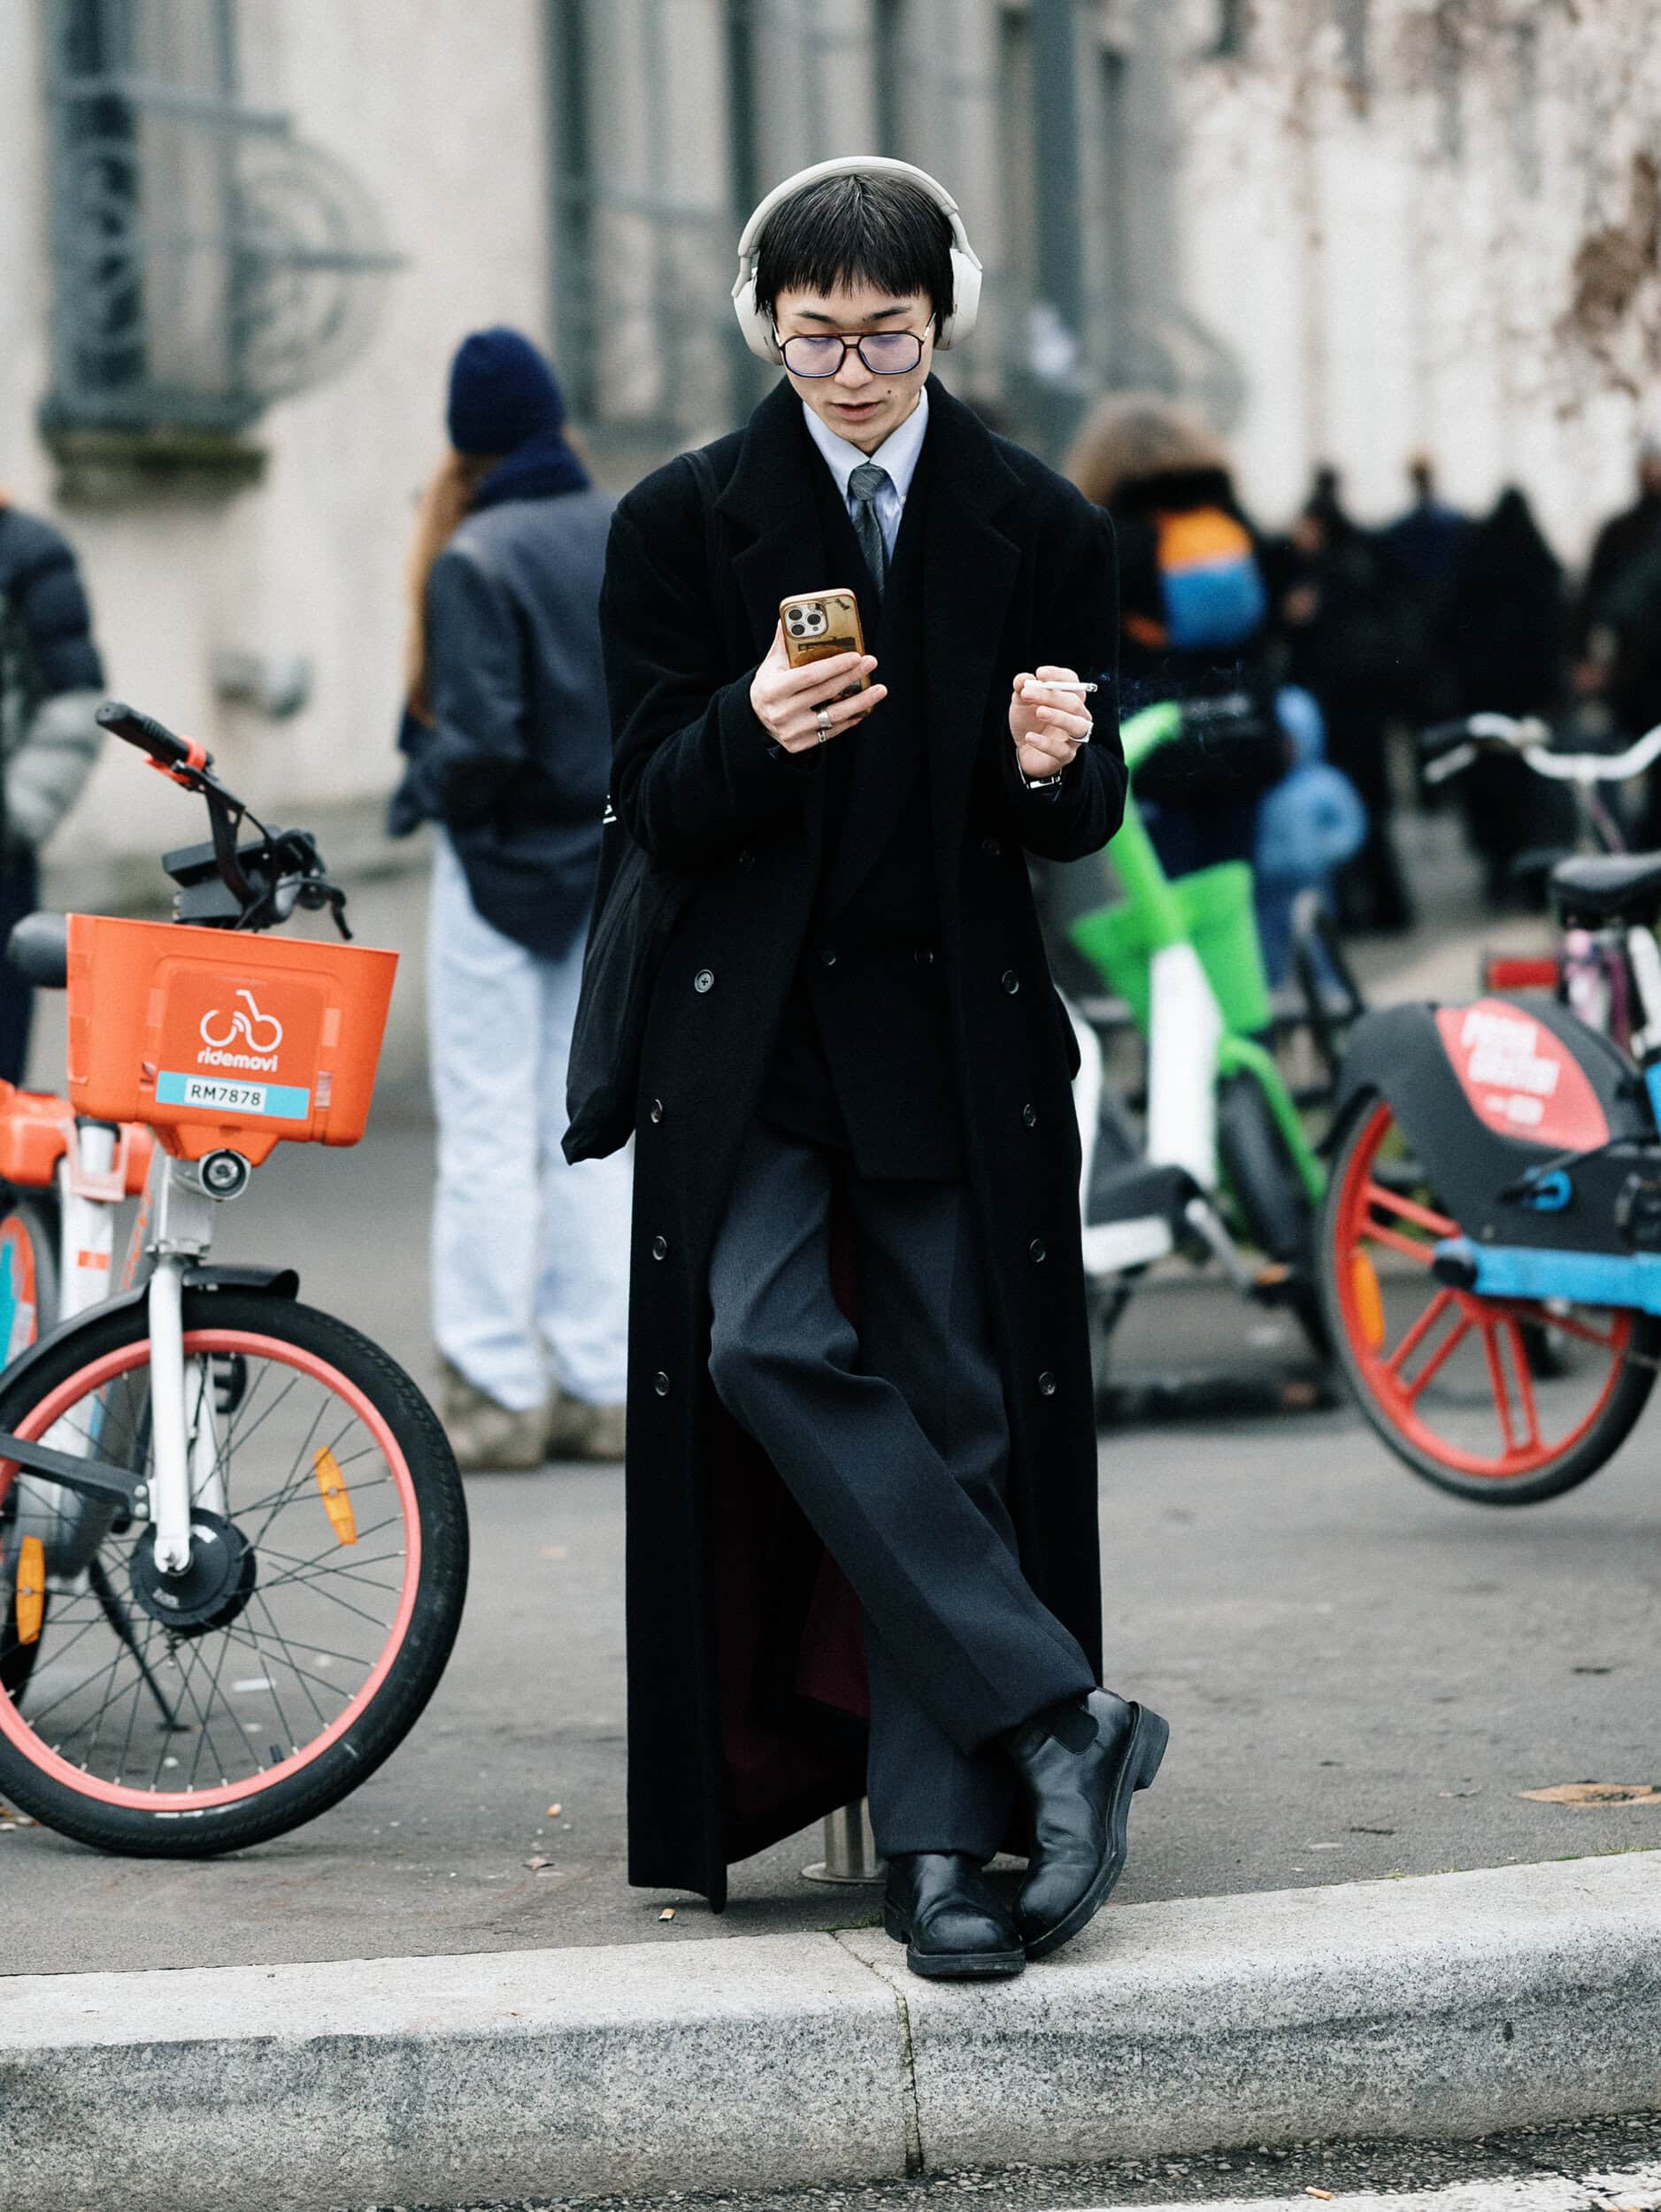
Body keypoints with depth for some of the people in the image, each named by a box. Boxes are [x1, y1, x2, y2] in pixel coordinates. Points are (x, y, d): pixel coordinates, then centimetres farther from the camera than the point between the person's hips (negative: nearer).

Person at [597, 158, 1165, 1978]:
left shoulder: (1040, 528, 6)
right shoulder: (684, 523, 4)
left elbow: (1083, 828, 8)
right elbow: (653, 807, 0)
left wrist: (1060, 764, -16)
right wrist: (754, 734, -21)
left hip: (960, 1032, 1)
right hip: (753, 1026, -1)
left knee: (958, 1409, -3)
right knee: (769, 1346, -21)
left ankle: (937, 1844, 0)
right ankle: (1055, 1720, -19)